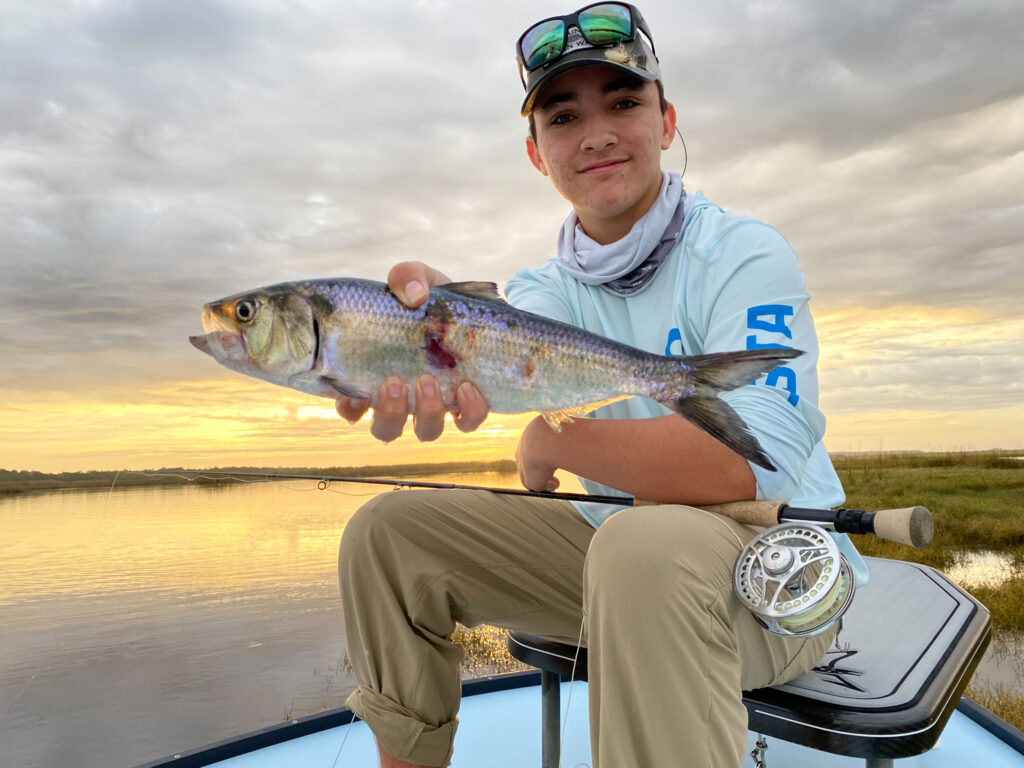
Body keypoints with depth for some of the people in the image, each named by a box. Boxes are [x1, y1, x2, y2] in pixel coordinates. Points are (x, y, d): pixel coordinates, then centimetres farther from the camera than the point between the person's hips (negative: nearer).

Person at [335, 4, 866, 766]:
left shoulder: (742, 254, -13)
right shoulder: (548, 286, 4)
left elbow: (757, 460, -27)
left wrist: (550, 443, -20)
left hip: (776, 558, -5)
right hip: (613, 544, 6)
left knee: (643, 546, -41)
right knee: (386, 530, -3)